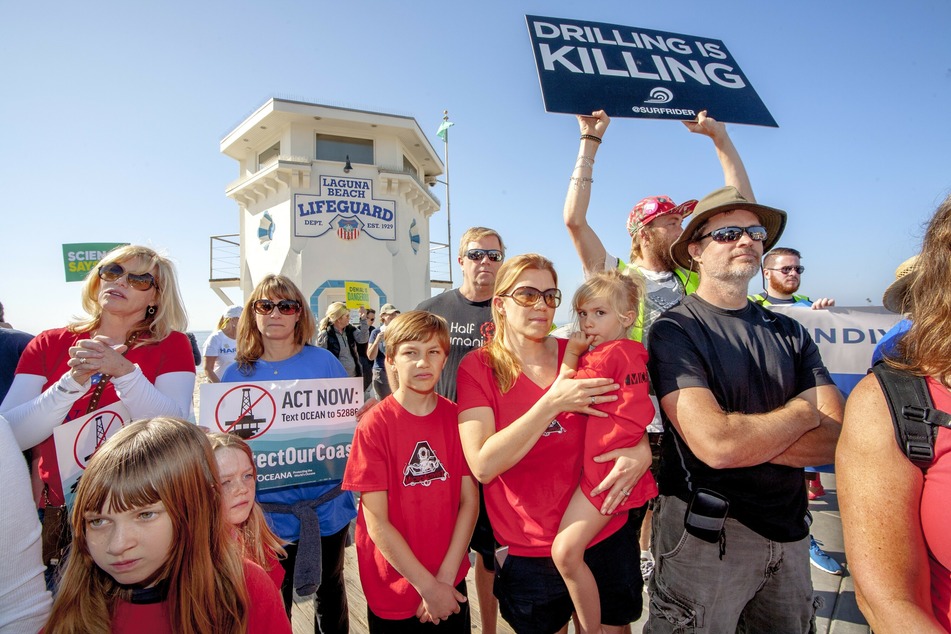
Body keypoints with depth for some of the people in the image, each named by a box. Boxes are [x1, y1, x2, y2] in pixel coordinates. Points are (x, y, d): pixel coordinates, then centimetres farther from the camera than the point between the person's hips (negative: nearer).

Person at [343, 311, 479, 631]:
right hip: (394, 591, -2)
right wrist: (428, 587, -13)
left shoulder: (457, 418, -6)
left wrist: (445, 577, -12)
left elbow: (469, 499, -6)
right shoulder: (374, 426, -16)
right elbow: (376, 521, -15)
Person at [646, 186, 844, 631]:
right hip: (705, 536, -6)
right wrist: (802, 411, -11)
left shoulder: (789, 332, 4)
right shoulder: (675, 331, -15)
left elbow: (837, 437, -7)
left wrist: (744, 435, -22)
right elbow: (714, 444, -27)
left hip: (789, 534, 6)